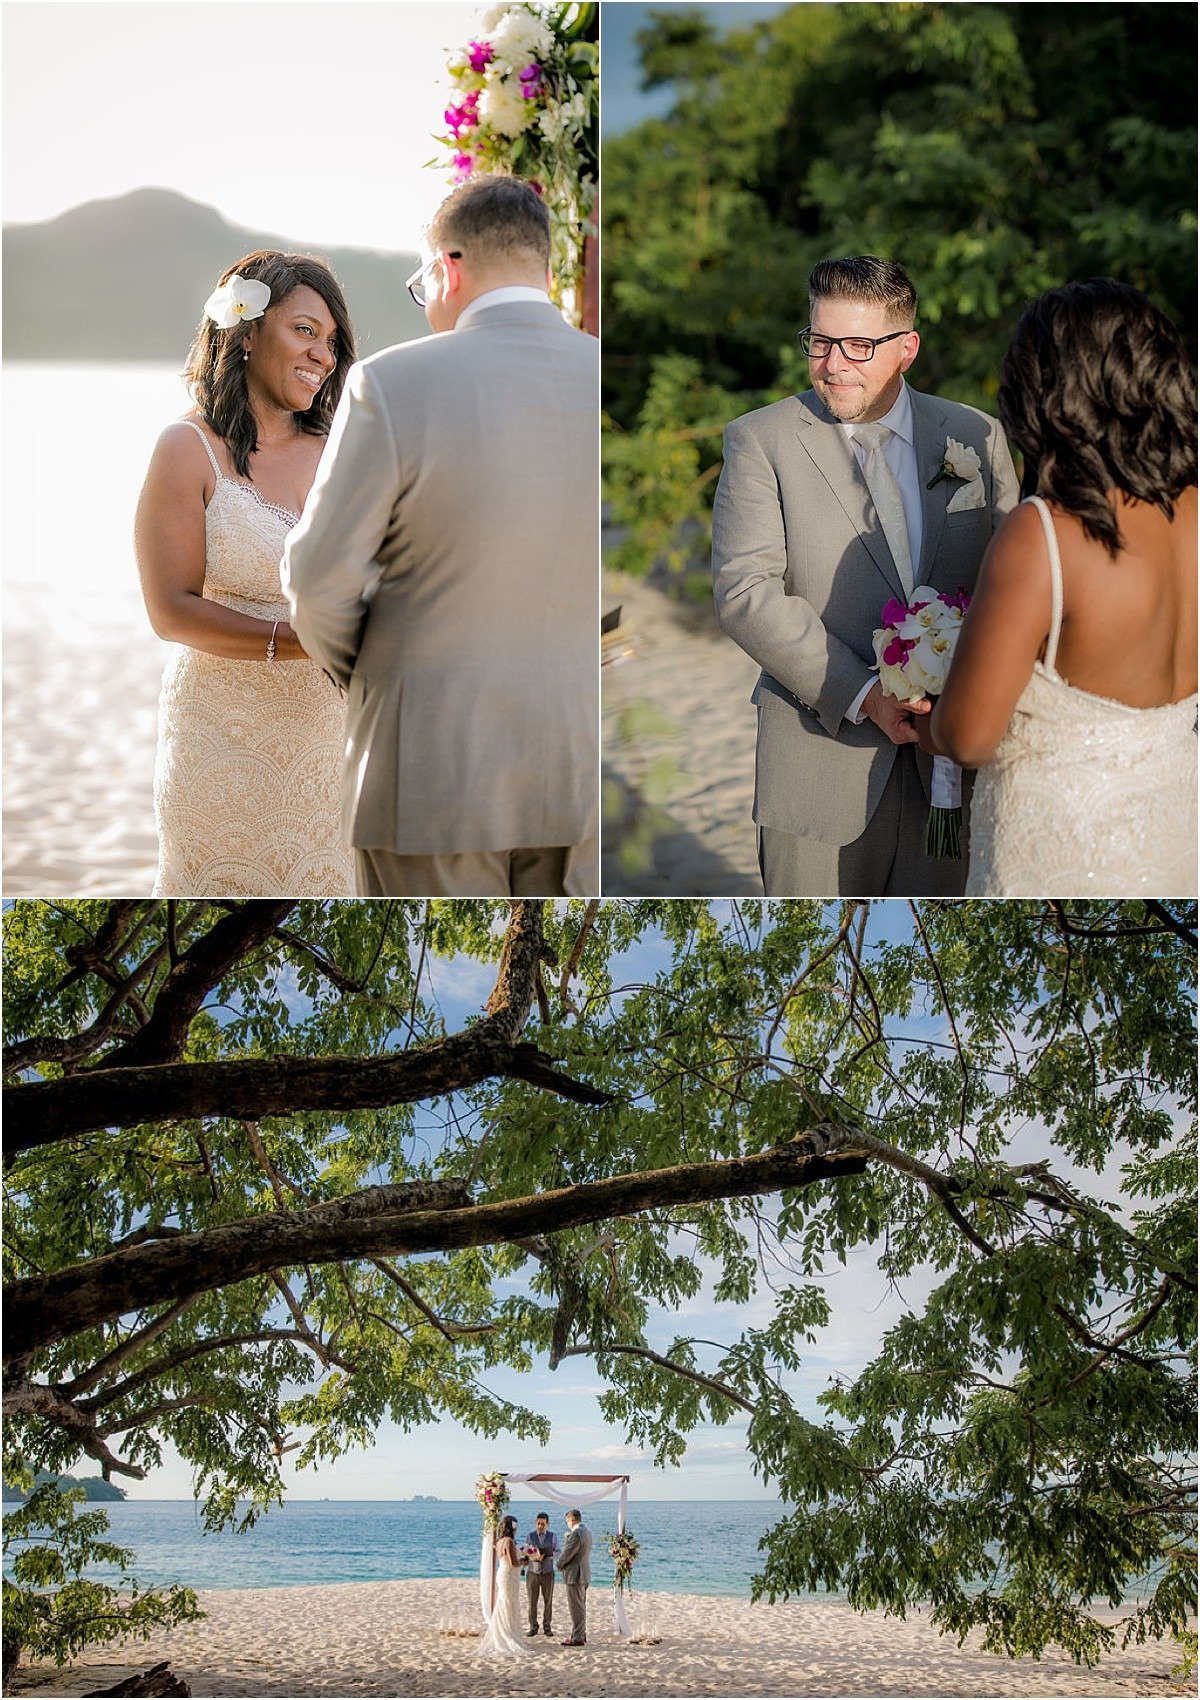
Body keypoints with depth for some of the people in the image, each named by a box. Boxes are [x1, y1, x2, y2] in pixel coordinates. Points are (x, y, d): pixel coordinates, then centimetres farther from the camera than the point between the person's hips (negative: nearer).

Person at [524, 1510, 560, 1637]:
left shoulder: (552, 1536, 2)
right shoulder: (530, 1536, 1)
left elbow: (557, 1553, 0)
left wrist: (545, 1555, -17)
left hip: (547, 1573, 0)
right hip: (532, 1572, 0)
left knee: (548, 1601, 2)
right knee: (532, 1601, -1)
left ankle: (547, 1627, 10)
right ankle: (533, 1627, 6)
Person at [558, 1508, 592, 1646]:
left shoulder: (576, 1533, -20)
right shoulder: (587, 1532, 11)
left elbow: (567, 1553, -19)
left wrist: (560, 1566, -2)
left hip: (574, 1575, -10)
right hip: (584, 1574, 10)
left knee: (576, 1607, -4)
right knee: (581, 1606, 18)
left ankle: (577, 1638, -1)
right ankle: (581, 1635, 26)